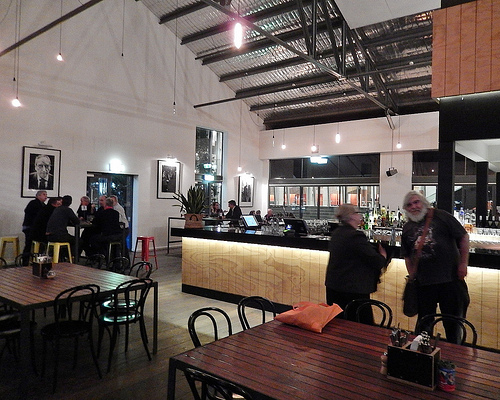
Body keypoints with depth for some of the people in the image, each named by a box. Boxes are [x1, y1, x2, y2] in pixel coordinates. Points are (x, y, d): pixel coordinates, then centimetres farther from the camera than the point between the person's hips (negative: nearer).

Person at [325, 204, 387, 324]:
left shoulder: (336, 233, 8)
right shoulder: (356, 236, -20)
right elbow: (377, 262, -17)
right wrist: (383, 255, 5)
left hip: (332, 286, 9)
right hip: (353, 289, -9)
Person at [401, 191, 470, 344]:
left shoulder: (440, 216, -5)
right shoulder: (407, 228, 8)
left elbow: (463, 237, -4)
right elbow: (407, 256, 15)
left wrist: (463, 263, -8)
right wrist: (412, 276, 8)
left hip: (450, 278, -3)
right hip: (423, 282, 4)